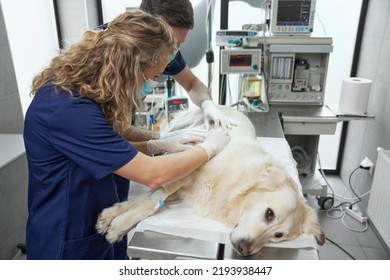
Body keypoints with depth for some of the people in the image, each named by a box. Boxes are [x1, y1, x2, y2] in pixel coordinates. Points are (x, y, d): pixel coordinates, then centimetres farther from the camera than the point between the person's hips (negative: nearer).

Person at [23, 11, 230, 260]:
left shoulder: (74, 89, -3)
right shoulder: (69, 110, -32)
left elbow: (111, 150, 7)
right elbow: (153, 175, -29)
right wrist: (209, 148, -14)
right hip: (70, 246, -7)